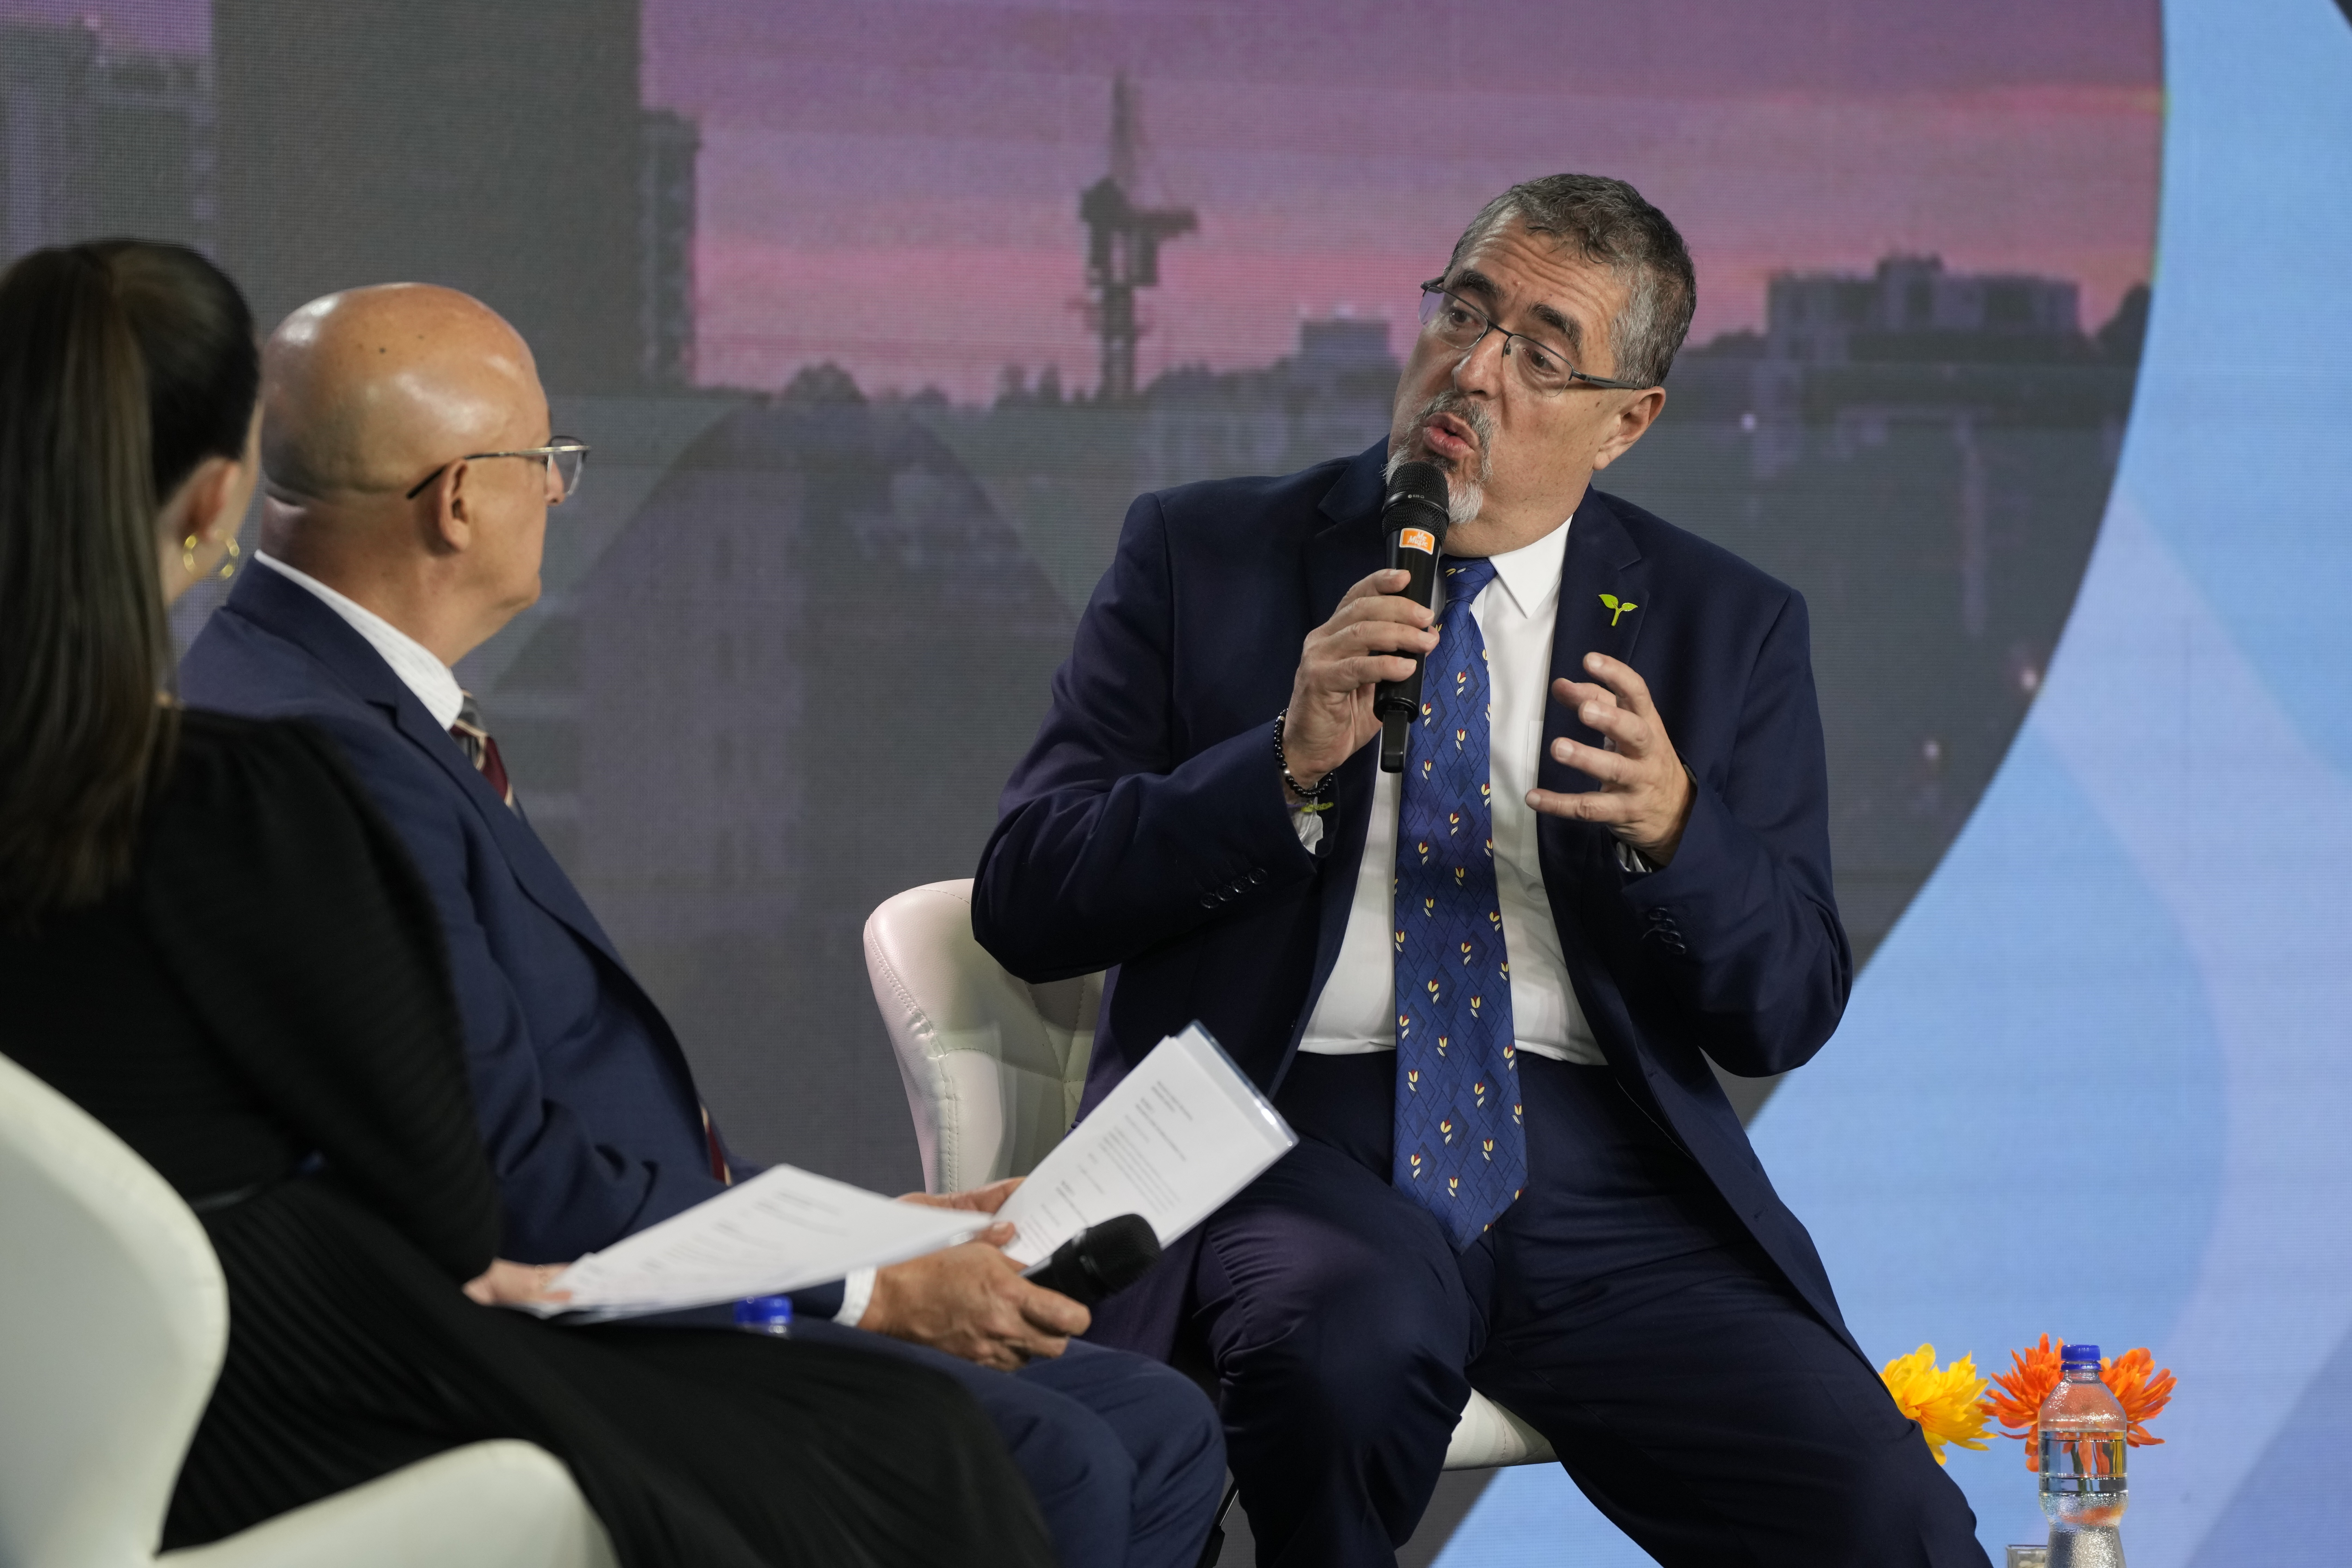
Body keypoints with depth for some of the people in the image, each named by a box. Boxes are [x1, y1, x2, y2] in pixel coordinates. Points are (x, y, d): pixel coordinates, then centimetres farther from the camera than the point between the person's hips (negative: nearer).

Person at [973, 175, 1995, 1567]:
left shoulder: (1725, 626, 14)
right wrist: (1288, 764, -12)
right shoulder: (1203, 556, 11)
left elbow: (1788, 1012, 8)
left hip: (1592, 1173, 1)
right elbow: (1027, 903, 2)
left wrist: (1673, 827, -13)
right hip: (1286, 1137, -1)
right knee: (1353, 1337, -37)